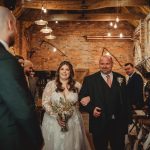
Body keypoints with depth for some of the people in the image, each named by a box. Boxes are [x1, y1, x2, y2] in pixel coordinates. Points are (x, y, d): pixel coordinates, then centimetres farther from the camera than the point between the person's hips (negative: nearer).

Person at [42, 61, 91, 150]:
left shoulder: (77, 85, 0)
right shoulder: (51, 84, -6)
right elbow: (45, 103, -7)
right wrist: (56, 116, -16)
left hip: (73, 121, 2)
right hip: (53, 121, -1)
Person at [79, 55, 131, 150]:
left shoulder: (120, 78, 5)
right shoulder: (90, 79, -3)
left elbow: (125, 98, 6)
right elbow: (81, 97, -3)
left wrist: (127, 117, 3)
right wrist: (91, 109, -17)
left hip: (119, 124, 2)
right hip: (99, 123, -2)